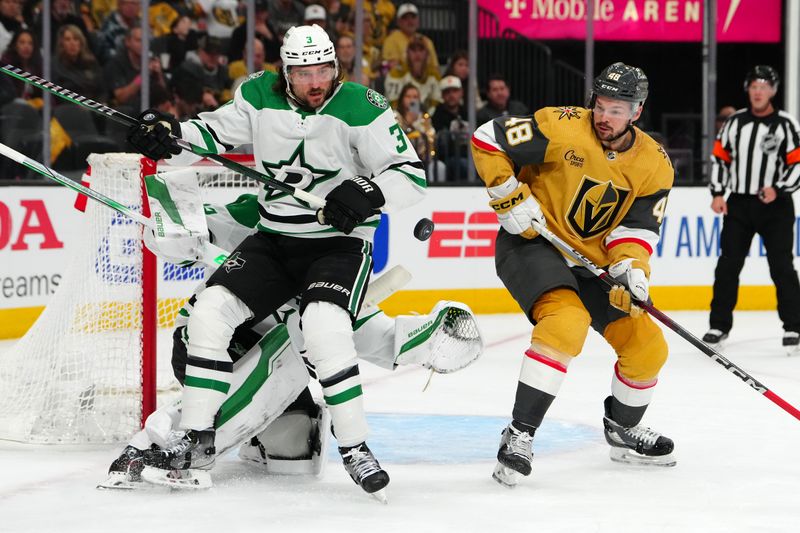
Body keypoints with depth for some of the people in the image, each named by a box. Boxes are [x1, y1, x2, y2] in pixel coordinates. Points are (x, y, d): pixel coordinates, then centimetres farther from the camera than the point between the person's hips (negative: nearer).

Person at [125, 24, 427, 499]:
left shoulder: (361, 108, -15)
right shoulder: (260, 97, -2)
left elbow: (412, 176, -14)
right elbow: (214, 134, 8)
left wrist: (367, 192, -33)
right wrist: (168, 136, -13)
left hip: (340, 242, -5)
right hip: (273, 240, 5)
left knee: (324, 327, -31)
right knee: (211, 312, -11)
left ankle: (355, 448, -18)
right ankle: (199, 441, 0)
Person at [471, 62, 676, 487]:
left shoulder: (654, 167, -3)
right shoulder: (563, 128, -18)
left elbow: (637, 227, -3)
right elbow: (487, 139, -14)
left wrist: (630, 267, -22)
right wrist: (510, 198, -18)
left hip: (591, 260, 6)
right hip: (530, 242, -6)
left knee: (647, 346, 4)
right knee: (566, 320, -33)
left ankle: (622, 430, 31)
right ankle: (519, 434, -29)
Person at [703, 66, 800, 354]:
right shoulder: (735, 122, 6)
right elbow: (719, 157, 11)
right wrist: (718, 193, 2)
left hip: (775, 205, -3)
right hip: (738, 203, 3)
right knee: (728, 264, 2)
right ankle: (719, 325, 11)